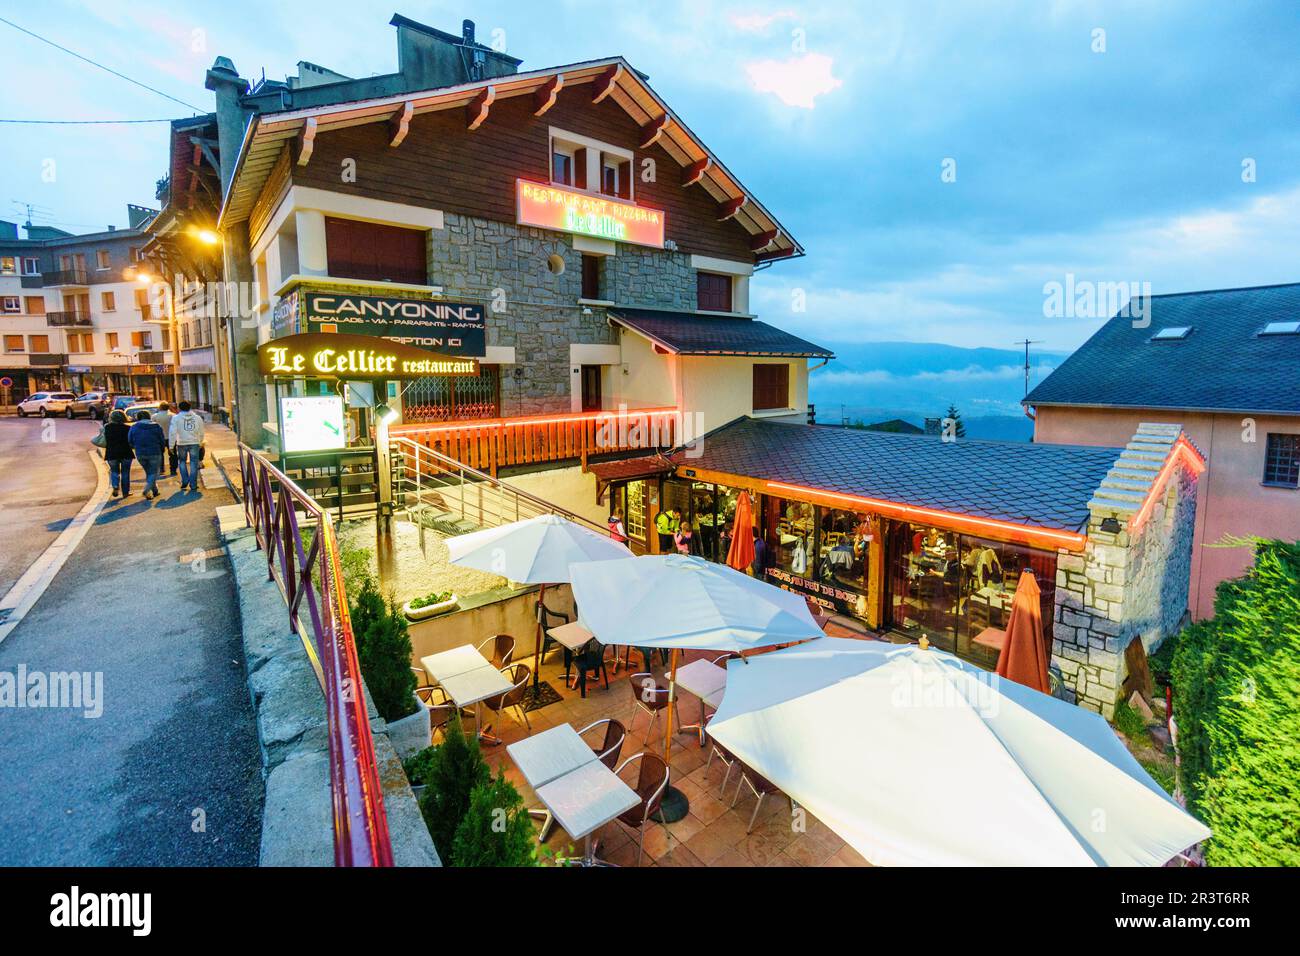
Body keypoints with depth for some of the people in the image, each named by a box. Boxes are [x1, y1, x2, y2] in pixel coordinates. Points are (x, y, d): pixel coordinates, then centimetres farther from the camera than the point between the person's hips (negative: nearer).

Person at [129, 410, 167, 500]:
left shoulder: (133, 427, 2)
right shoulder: (156, 426, -3)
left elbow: (130, 441, 5)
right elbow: (162, 440, -2)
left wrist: (136, 448, 23)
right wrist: (162, 449, 16)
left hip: (140, 454, 3)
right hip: (154, 453, -3)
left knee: (148, 472, 18)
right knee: (153, 473, 3)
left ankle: (154, 491, 21)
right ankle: (147, 489, -19)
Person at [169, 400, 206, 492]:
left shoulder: (176, 418, -2)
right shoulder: (197, 418, 7)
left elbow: (172, 432, -7)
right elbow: (201, 433, 13)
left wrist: (171, 445, -2)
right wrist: (200, 443, 26)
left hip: (182, 443, -1)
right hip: (194, 443, 1)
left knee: (182, 461, 20)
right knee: (194, 464, 3)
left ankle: (185, 481, 14)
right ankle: (193, 486, 2)